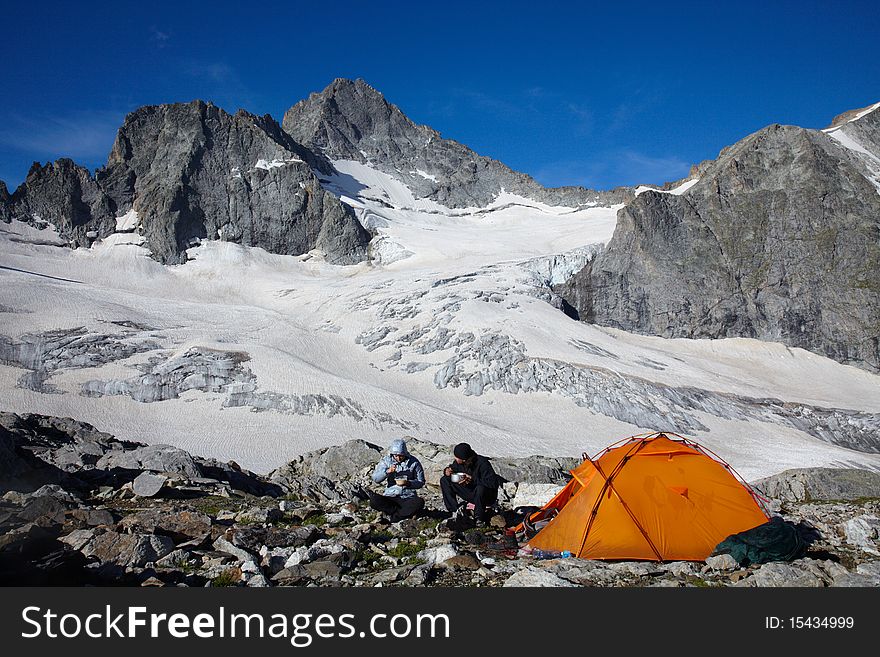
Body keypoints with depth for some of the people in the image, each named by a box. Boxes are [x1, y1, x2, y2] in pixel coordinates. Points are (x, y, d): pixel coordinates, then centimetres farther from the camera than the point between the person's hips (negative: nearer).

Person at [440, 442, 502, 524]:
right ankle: (454, 511, -5)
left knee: (480, 488, -41)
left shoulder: (482, 463, -28)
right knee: (444, 480, -4)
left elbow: (493, 483, -34)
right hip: (471, 494, 6)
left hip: (488, 497, -6)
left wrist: (472, 479, -35)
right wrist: (447, 471, -14)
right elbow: (453, 468, 11)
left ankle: (480, 518, -17)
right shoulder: (458, 463, -10)